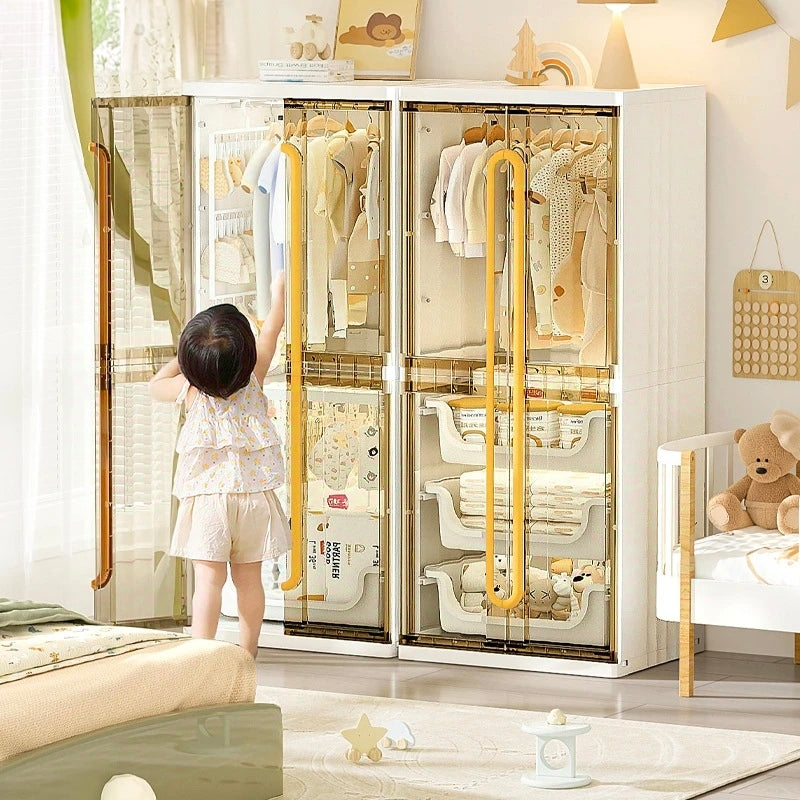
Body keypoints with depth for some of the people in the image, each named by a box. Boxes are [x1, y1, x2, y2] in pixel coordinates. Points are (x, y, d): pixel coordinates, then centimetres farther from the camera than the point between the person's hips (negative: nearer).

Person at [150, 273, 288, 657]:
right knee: (249, 578, 9)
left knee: (209, 579, -8)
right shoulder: (254, 378, -6)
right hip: (253, 492, 2)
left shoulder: (190, 389, -7)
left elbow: (156, 385, 15)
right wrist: (278, 290, 25)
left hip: (207, 494, -2)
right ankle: (247, 653, 16)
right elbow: (271, 329, 10)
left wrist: (181, 359, 23)